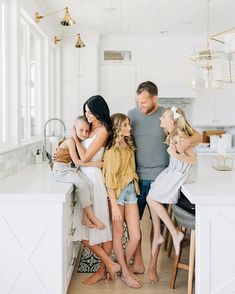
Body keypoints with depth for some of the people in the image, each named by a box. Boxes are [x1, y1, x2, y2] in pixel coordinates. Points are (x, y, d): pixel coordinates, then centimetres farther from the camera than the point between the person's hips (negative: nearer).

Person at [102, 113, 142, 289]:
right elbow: (109, 179, -15)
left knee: (136, 236, 5)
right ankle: (125, 273, 20)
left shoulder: (129, 146, 8)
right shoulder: (111, 149, -12)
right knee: (118, 234, 8)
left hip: (131, 190, 6)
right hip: (117, 193, -6)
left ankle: (124, 266, 27)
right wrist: (114, 205, -16)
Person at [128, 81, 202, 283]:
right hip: (136, 177, 2)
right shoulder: (132, 114, 1)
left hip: (159, 179, -2)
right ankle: (138, 263, 24)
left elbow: (198, 137, -5)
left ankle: (153, 266, 22)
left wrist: (187, 142, -28)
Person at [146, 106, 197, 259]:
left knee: (152, 199, -7)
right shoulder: (172, 134, 3)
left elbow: (194, 159, -25)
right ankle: (157, 235, 17)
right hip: (173, 170, 9)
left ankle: (175, 233, -2)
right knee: (153, 198, 7)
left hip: (180, 173, -9)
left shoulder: (180, 137, -23)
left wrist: (176, 155, -38)